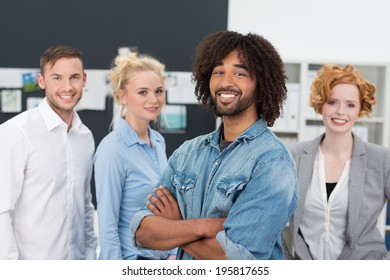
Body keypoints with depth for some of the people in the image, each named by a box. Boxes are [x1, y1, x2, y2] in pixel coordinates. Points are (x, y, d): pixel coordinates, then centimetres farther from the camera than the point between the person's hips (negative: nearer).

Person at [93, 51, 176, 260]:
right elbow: (107, 225, -17)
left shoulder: (158, 141, 4)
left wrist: (172, 254, 7)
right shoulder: (113, 149, -17)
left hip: (160, 259, 6)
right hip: (131, 259, -6)